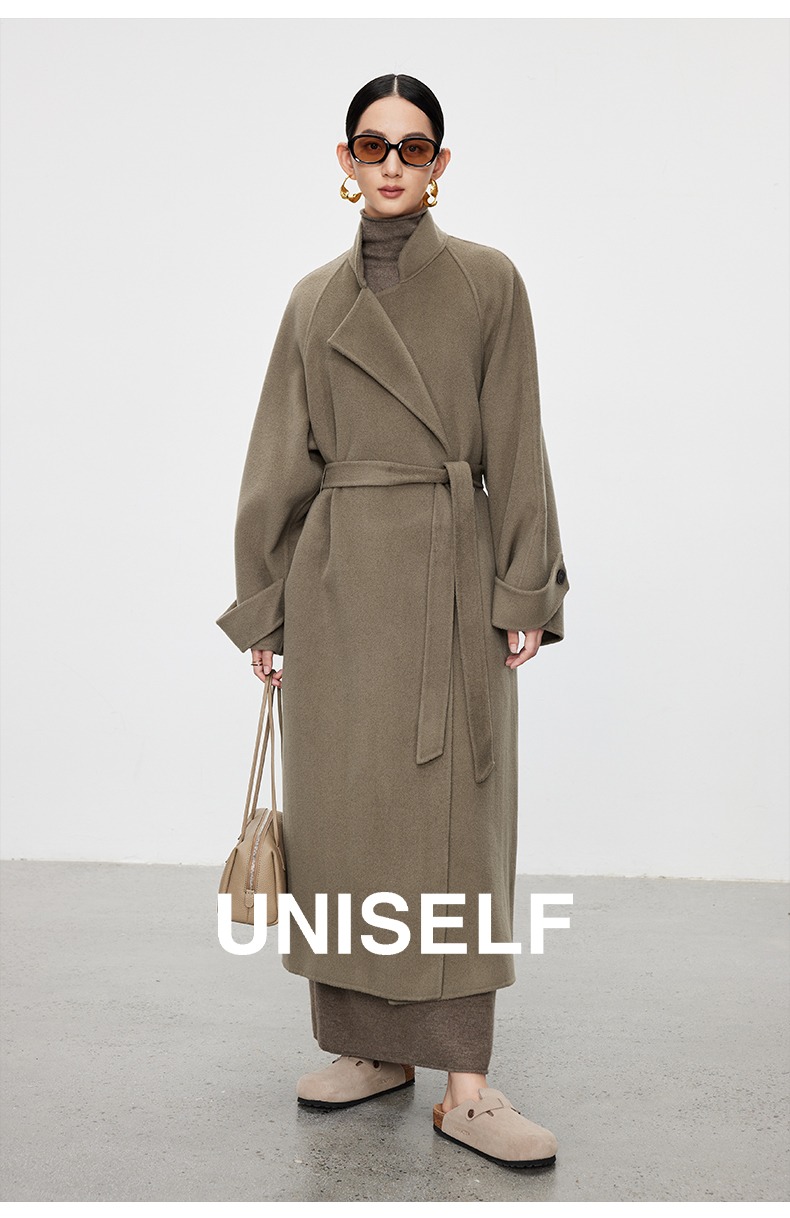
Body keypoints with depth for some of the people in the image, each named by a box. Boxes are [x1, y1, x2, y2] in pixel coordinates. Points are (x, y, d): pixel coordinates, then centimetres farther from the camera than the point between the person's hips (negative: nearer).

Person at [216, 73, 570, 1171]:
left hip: (451, 577, -3)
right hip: (337, 579, 3)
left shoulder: (489, 281, 4)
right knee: (343, 811, 6)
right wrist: (264, 605, 8)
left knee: (453, 817, -3)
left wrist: (525, 592, -6)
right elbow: (281, 462, 11)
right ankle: (369, 1050, 21)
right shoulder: (314, 300, 12)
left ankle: (464, 1087, 5)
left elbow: (516, 450, 1)